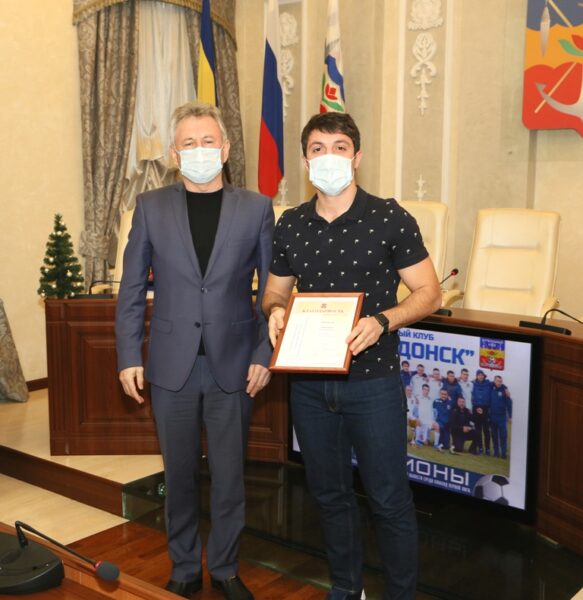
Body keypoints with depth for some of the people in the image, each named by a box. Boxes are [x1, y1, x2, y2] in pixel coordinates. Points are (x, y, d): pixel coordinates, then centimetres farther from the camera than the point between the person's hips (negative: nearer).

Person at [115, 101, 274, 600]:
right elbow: (132, 288, 3)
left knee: (230, 476, 10)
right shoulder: (151, 206, 3)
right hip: (172, 366, 1)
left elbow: (271, 289, 2)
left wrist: (264, 354, -5)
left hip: (234, 366, 0)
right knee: (179, 475, 13)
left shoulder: (256, 208, 1)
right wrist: (129, 356, -2)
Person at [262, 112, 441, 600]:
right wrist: (276, 311, -10)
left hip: (372, 381, -4)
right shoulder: (289, 226, 5)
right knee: (330, 492, 18)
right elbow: (275, 292, 14)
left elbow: (428, 293, -6)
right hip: (309, 383, 4)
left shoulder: (390, 219, -7)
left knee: (389, 499, 5)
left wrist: (382, 321, -24)